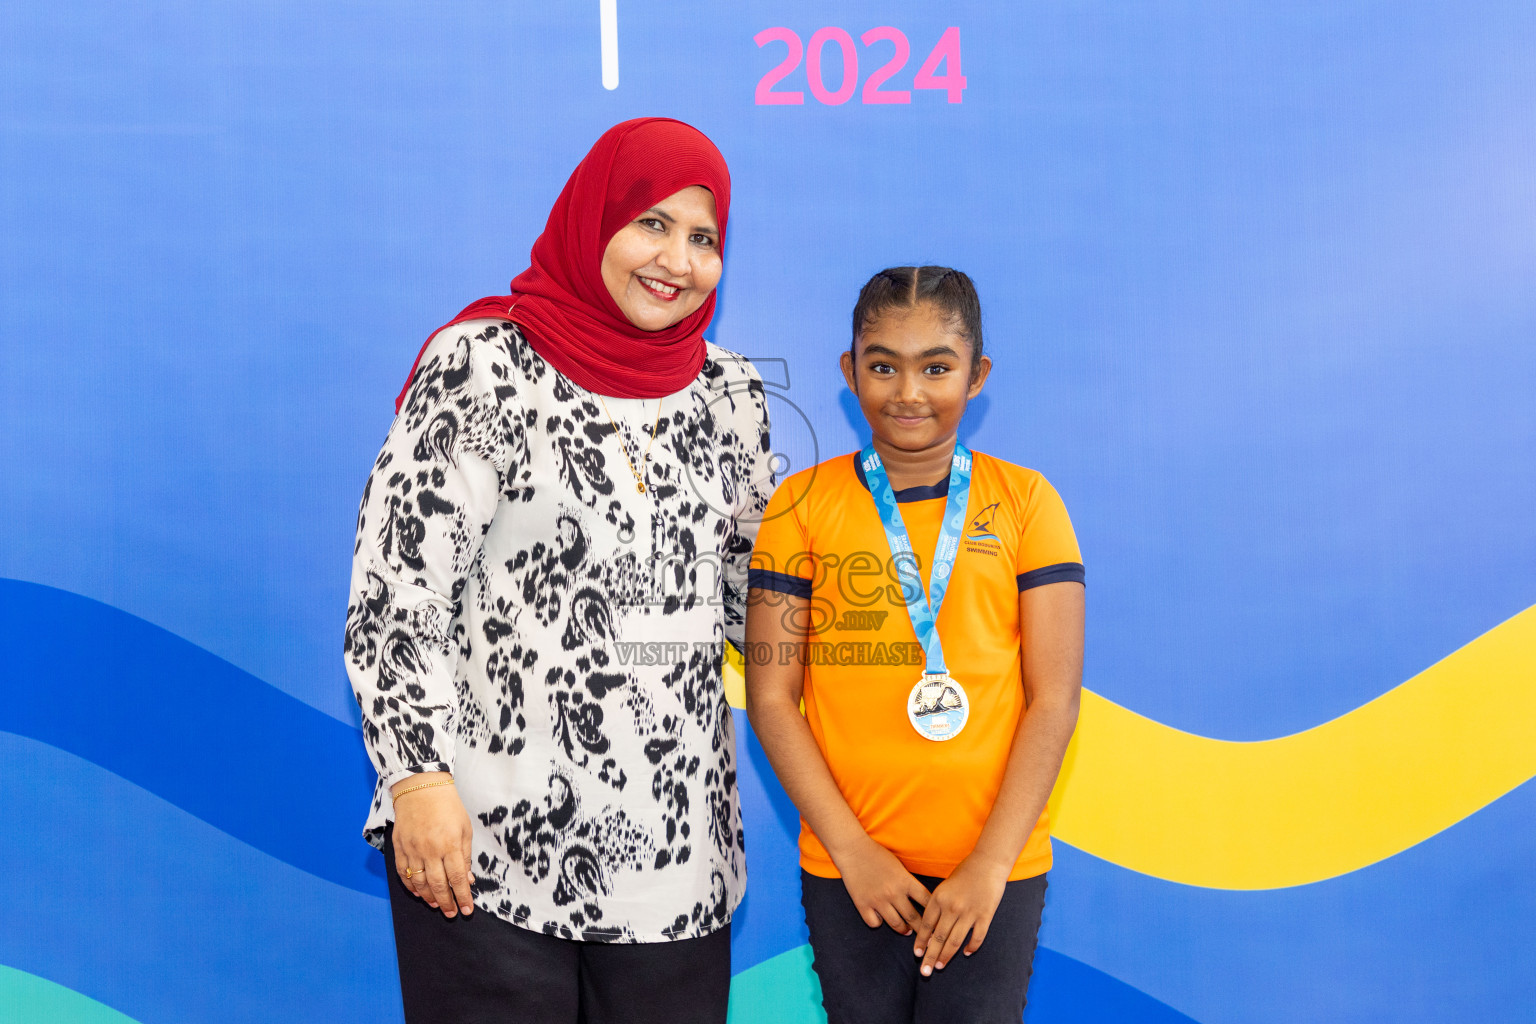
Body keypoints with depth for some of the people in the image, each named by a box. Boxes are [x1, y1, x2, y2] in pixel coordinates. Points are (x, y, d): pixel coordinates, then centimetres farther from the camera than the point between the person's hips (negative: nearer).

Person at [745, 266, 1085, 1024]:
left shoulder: (1025, 500, 3)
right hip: (847, 869, 0)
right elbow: (770, 694, 0)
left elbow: (1054, 698, -1)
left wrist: (991, 863, -7)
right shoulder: (804, 503, 2)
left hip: (996, 866, 0)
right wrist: (852, 849, -6)